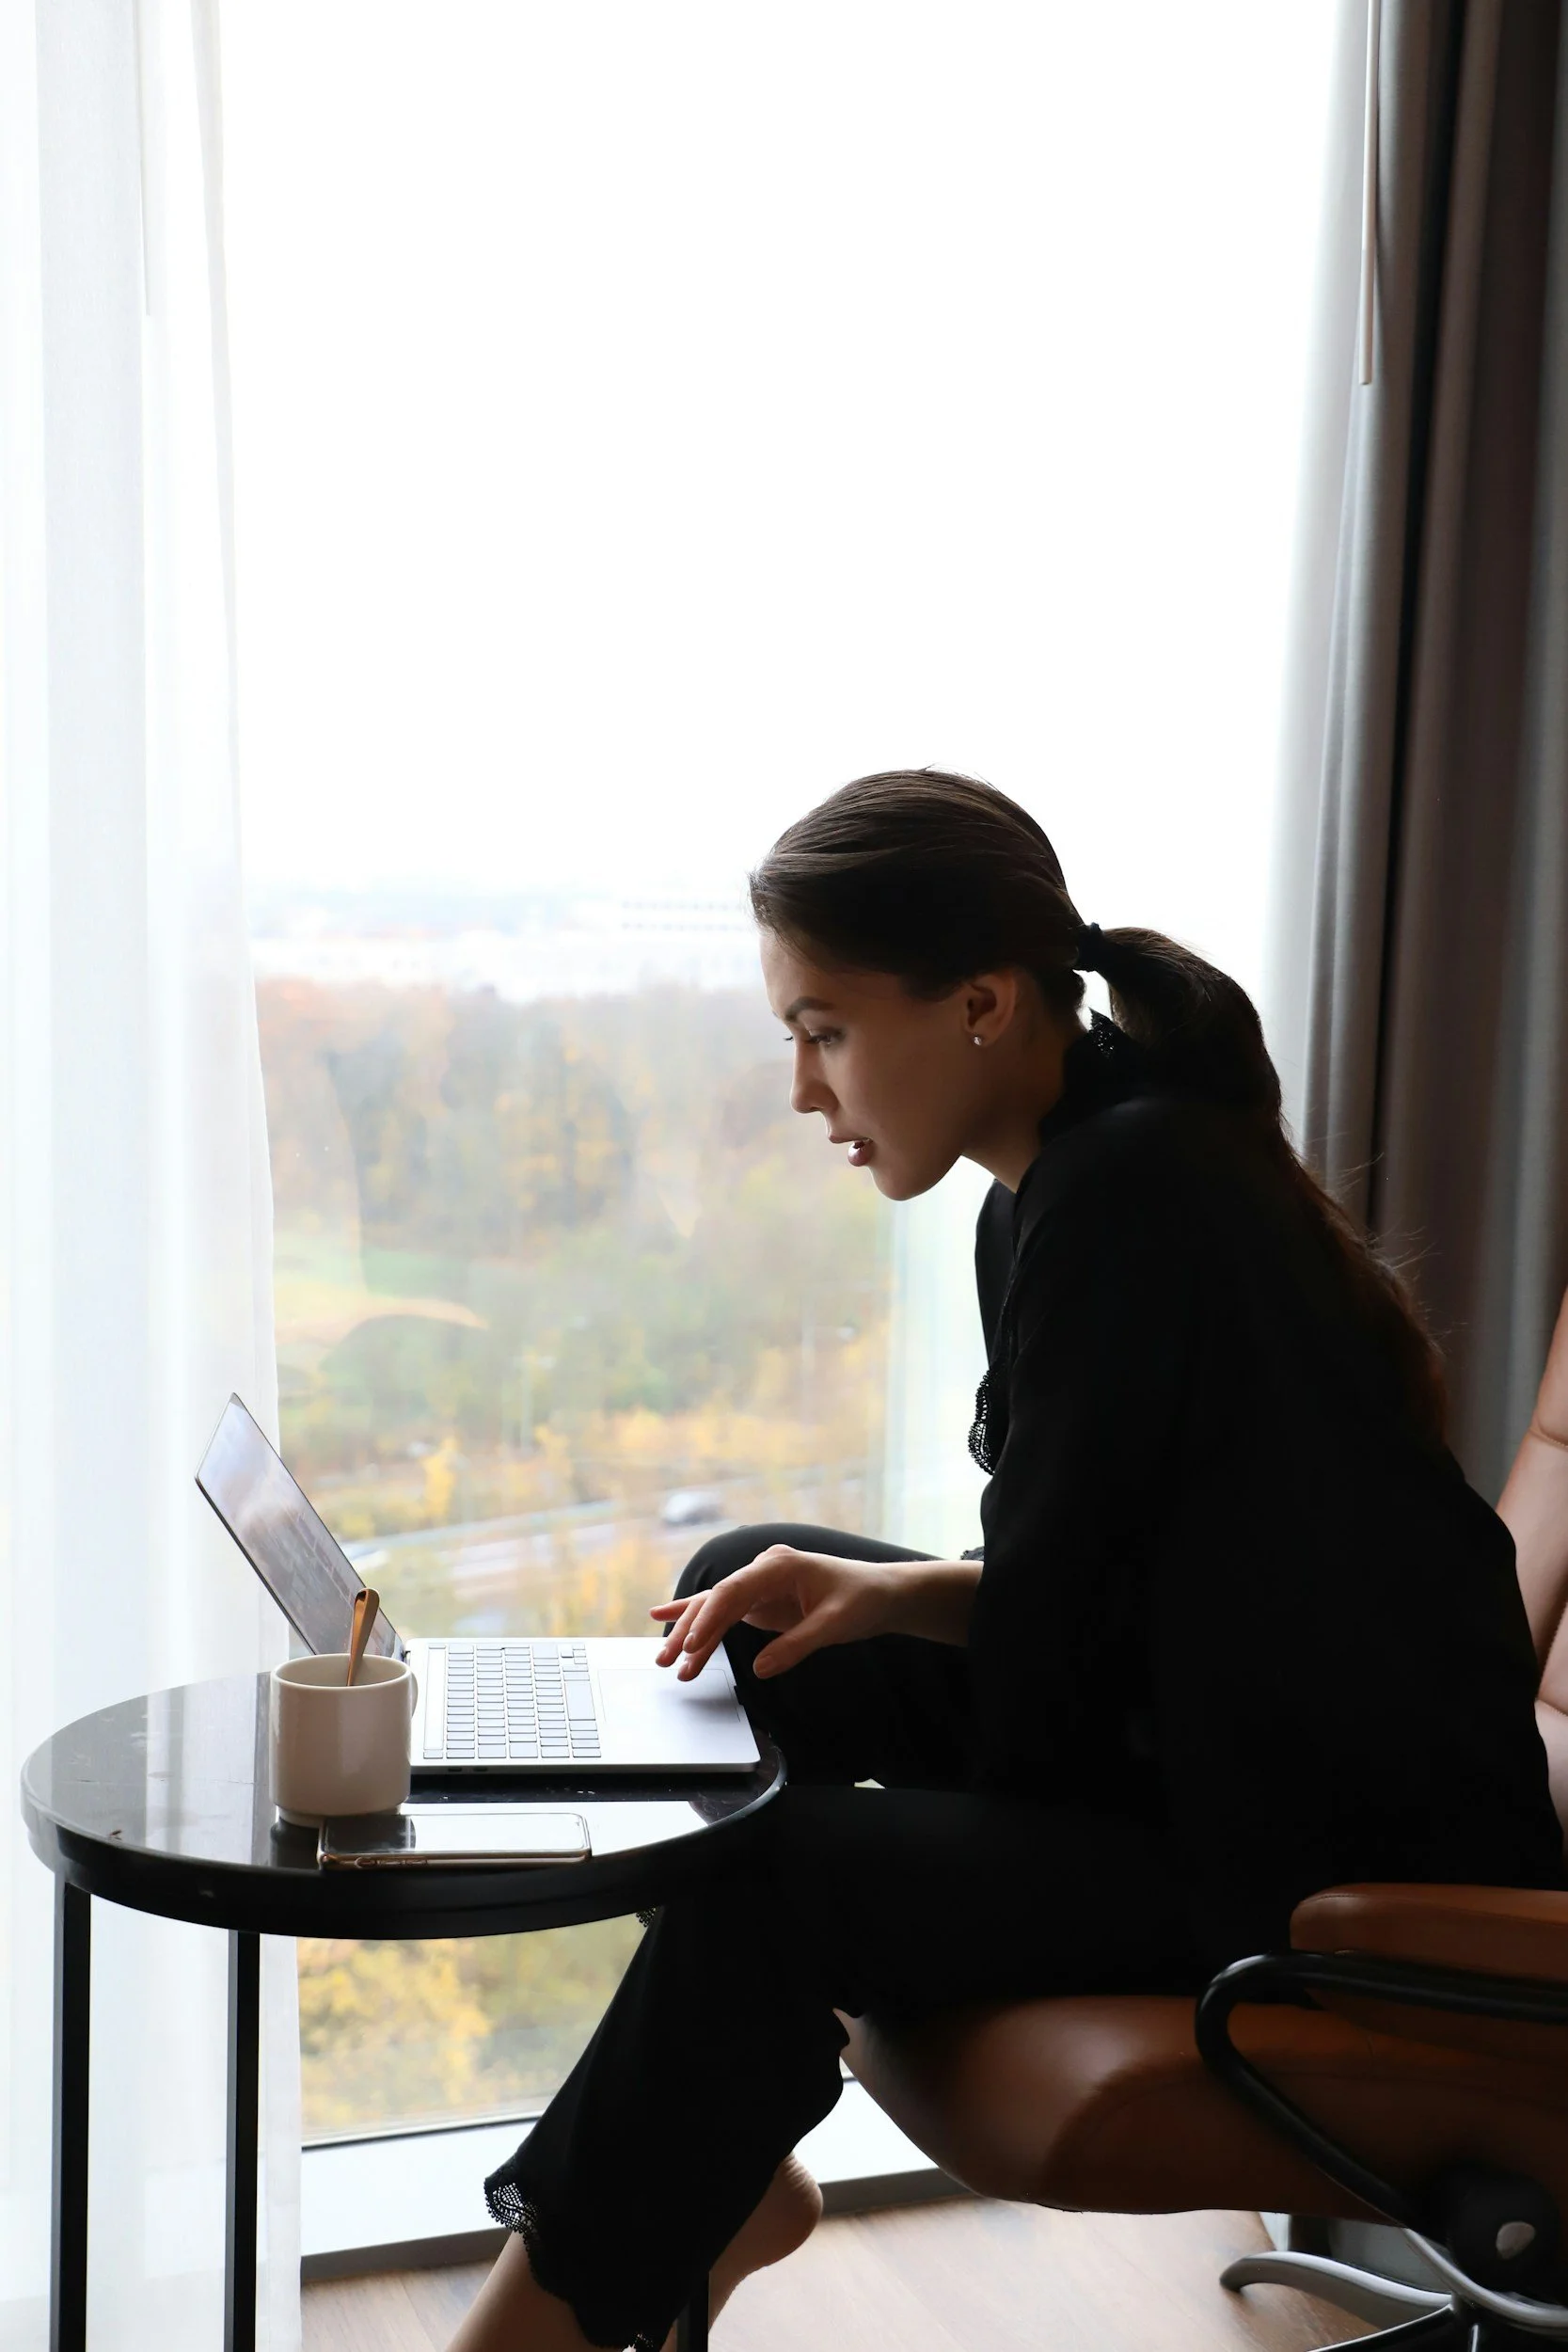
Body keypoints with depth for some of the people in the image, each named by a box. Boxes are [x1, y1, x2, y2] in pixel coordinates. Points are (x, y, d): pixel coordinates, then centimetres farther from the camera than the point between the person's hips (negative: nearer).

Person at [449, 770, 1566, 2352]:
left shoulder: (1127, 1189, -24)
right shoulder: (1067, 1179, 5)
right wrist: (897, 1598, -6)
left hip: (1360, 1861, -10)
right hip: (1209, 1749, 10)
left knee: (764, 1875, -20)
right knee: (754, 1605, 11)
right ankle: (719, 2177, 19)